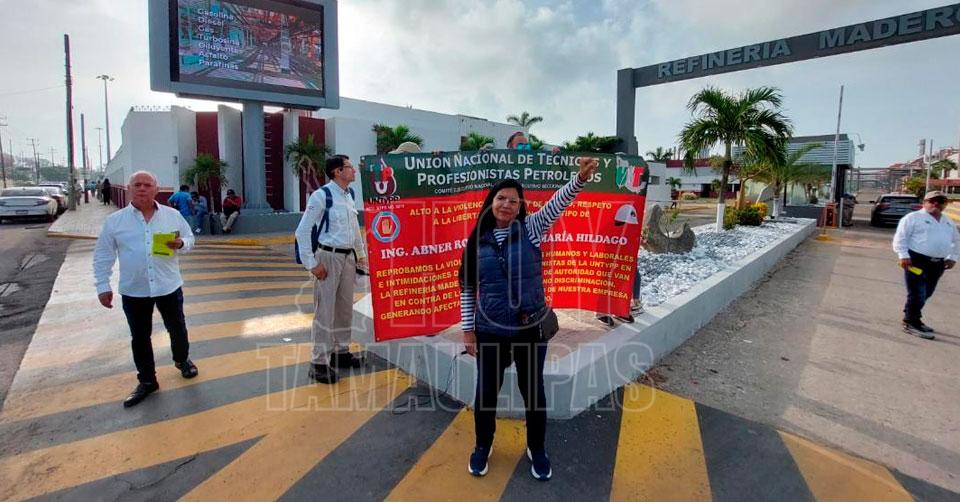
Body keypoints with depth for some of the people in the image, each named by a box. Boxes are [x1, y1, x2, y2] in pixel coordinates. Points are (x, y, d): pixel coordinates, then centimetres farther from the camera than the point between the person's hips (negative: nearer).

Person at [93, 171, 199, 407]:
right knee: (139, 337, 11)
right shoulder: (114, 221, -3)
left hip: (169, 286, 0)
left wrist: (180, 244, -17)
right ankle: (147, 381, 26)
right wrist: (103, 286, -1)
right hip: (133, 291, 0)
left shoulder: (173, 215, -1)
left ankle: (182, 360, 42)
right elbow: (103, 256, 2)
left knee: (177, 328, 15)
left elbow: (189, 238, 7)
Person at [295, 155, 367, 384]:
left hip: (348, 256, 7)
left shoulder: (350, 194, 7)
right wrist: (312, 263, -15)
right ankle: (319, 362, 10)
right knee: (325, 311, -2)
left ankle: (341, 351, 31)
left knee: (345, 308, 16)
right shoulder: (321, 196, -15)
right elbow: (302, 231, -14)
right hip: (328, 257, -7)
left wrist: (360, 253, 19)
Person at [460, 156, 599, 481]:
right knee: (487, 390, 15)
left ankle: (536, 449, 39)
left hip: (531, 327, 0)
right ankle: (483, 445, 41)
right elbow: (468, 287, 3)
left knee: (533, 389, 15)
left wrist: (581, 178, -39)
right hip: (490, 330, 1)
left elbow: (558, 203, -21)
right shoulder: (478, 240, -1)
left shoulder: (530, 229, -4)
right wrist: (468, 328, 2)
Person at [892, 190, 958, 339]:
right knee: (917, 294, -8)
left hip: (938, 264, 8)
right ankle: (912, 324, 1)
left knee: (926, 294, 12)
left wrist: (952, 257, 19)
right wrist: (903, 256, -18)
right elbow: (900, 237, -10)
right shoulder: (913, 218, -4)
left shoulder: (948, 221, 19)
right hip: (916, 260, -7)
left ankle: (910, 318, 24)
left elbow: (956, 240, 30)